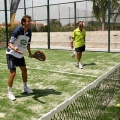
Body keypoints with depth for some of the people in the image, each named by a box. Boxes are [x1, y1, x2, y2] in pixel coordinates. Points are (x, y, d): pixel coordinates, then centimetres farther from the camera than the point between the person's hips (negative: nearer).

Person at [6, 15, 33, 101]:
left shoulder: (29, 32, -3)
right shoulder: (18, 30, -24)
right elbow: (10, 43, -26)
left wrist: (30, 53, 3)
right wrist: (14, 49, -46)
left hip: (20, 54, 7)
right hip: (12, 54, -7)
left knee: (24, 70, 14)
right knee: (13, 73, -10)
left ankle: (25, 87, 35)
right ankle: (9, 92, 5)